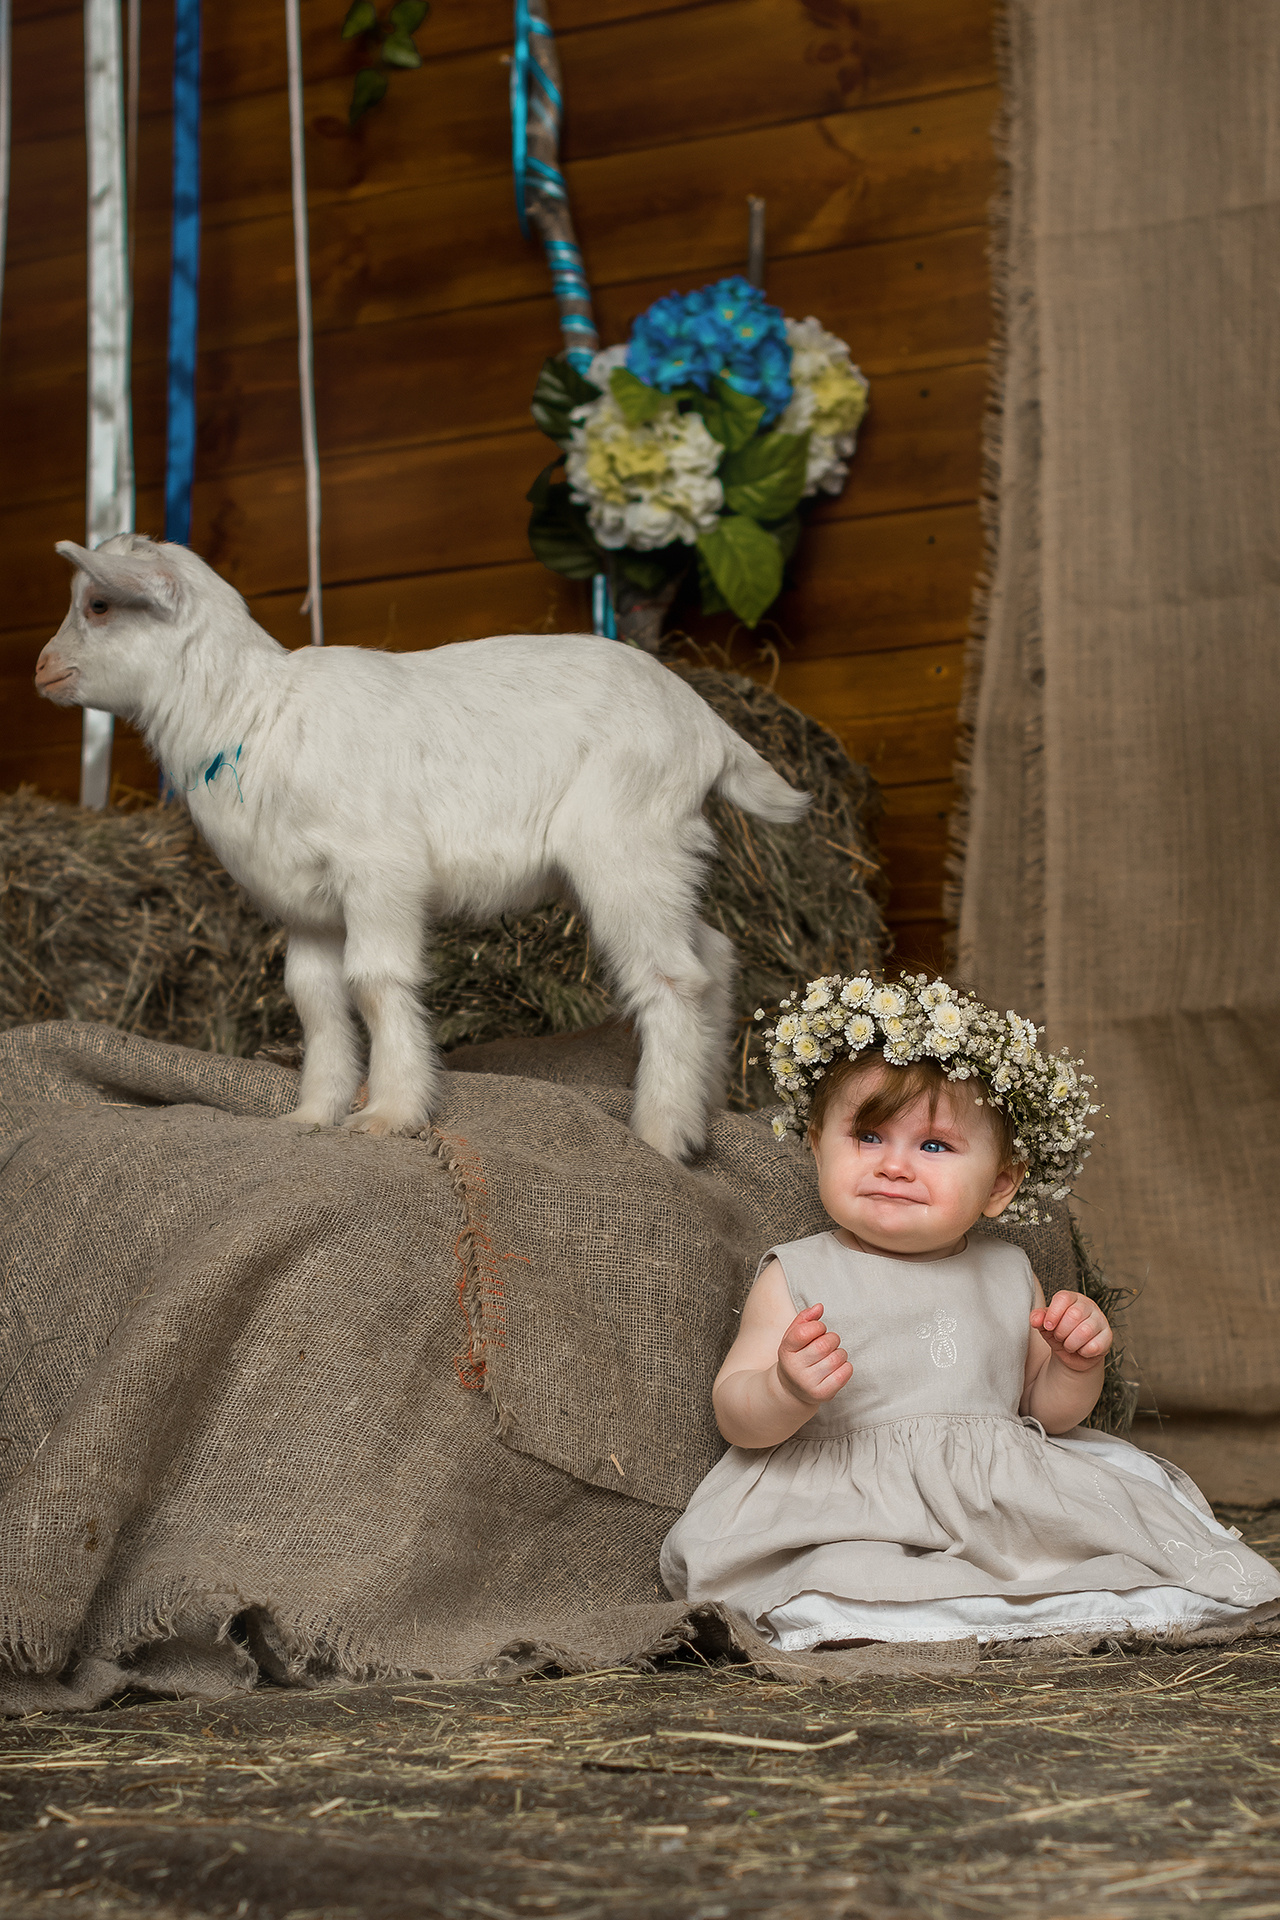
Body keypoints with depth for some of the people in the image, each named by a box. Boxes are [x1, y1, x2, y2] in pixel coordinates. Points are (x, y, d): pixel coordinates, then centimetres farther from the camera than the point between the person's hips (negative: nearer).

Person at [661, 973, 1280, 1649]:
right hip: (845, 1510, -4)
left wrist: (1076, 1366, -3)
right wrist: (787, 1392, -28)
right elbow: (736, 1416, -6)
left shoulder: (1008, 1276, 11)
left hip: (1002, 1504, 4)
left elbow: (1049, 1413, 19)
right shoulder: (797, 1277, -1)